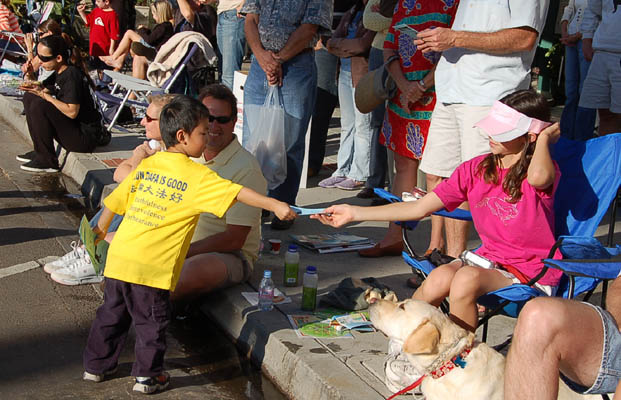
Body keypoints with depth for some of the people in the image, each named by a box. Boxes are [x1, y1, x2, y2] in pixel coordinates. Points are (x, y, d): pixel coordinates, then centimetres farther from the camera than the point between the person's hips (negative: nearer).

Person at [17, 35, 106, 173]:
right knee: (30, 97, 12)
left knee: (39, 106, -25)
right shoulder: (60, 72, 6)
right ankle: (40, 151, 12)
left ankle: (47, 161, -13)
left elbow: (72, 112, -27)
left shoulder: (72, 75, -22)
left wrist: (44, 95, -21)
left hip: (86, 136, -10)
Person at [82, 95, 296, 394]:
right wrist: (274, 205, -8)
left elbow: (115, 202, 16)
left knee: (112, 312, 20)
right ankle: (148, 376, 19)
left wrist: (100, 231, 30)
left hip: (119, 255, 6)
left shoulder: (147, 165, 10)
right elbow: (237, 193, -12)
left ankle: (95, 366, 33)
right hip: (152, 265, -6)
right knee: (151, 320, 10)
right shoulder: (198, 176, -8)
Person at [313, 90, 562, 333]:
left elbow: (539, 177, -40)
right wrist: (355, 213, -1)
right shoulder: (476, 169, 4)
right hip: (489, 258, 4)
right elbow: (420, 208, 3)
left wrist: (545, 136, -18)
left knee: (467, 278, -32)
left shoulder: (539, 172, -11)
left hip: (532, 272, -4)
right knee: (441, 276, -27)